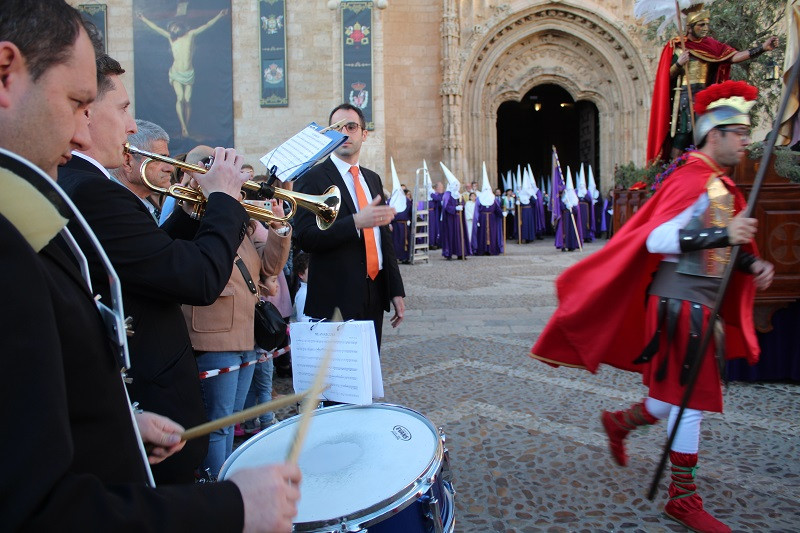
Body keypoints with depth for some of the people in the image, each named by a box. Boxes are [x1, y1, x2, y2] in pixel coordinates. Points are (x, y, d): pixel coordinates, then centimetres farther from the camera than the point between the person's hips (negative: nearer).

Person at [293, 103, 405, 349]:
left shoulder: (373, 179, 15)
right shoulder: (313, 179, -6)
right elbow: (305, 238, -16)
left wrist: (396, 290, 13)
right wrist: (356, 222, -27)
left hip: (375, 293, 6)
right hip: (337, 300, -6)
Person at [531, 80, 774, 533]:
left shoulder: (724, 186, 15)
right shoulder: (692, 180, -15)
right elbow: (656, 239, -26)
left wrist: (751, 264, 6)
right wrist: (722, 234, -33)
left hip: (704, 307, 9)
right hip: (682, 304, -9)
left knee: (678, 395, 16)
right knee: (690, 399, -1)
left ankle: (620, 422, 39)